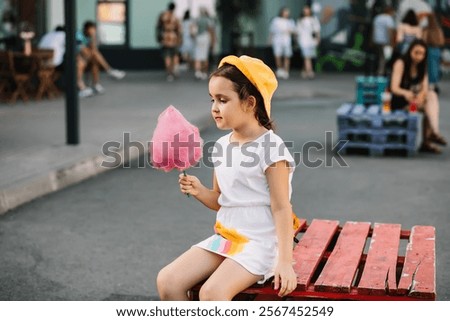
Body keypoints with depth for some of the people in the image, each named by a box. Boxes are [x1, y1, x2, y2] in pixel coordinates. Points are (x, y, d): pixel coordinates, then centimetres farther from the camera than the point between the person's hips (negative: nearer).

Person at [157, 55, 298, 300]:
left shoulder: (270, 148, -14)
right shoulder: (222, 146, 7)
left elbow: (281, 208, -15)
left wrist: (285, 261, -20)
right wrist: (199, 191, -4)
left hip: (261, 243, -7)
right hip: (225, 237, 8)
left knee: (212, 292, -27)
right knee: (167, 281, -8)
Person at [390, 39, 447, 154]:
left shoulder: (422, 66, 6)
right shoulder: (401, 63, -13)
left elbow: (425, 88, -6)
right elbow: (394, 88, -23)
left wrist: (421, 95, -31)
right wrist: (407, 93, -46)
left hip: (414, 99, 6)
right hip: (399, 102, -6)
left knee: (432, 95, -24)